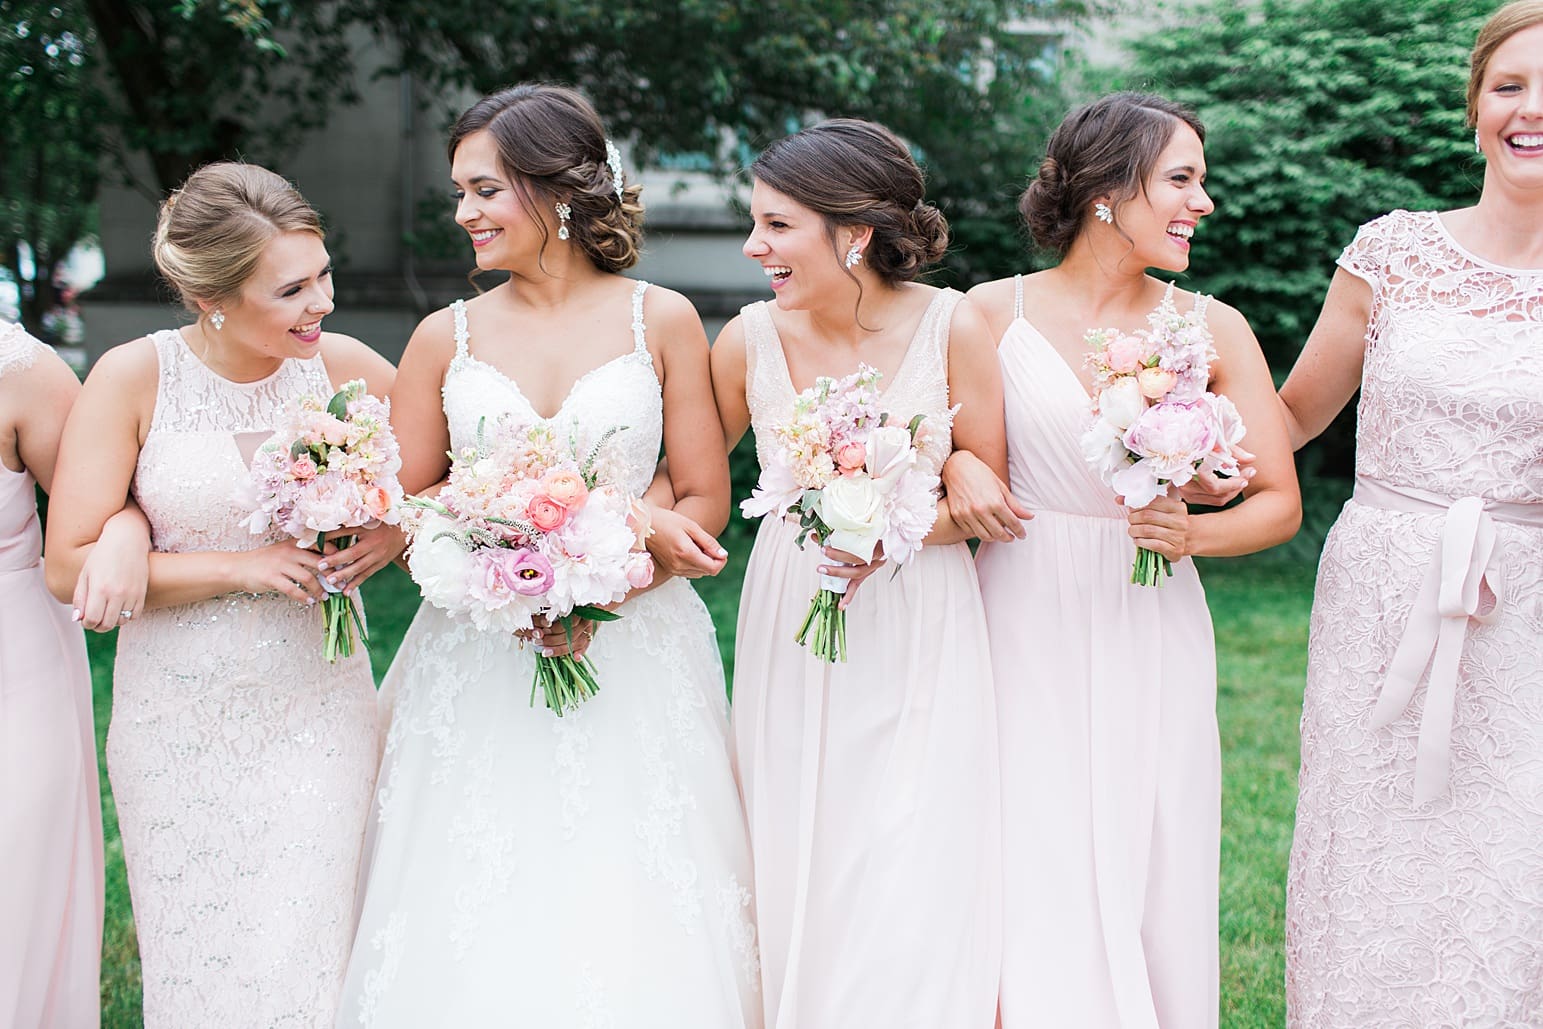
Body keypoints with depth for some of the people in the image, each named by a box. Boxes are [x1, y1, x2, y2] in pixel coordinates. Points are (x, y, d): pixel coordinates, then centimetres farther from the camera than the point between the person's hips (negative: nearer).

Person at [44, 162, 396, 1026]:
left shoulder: (345, 367, -5)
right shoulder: (133, 379, -10)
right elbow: (71, 566, -10)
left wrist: (398, 530, -11)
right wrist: (242, 568, -17)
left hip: (317, 712, 1)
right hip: (180, 719, -1)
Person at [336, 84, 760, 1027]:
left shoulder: (660, 321, 3)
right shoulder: (447, 336, 7)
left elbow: (705, 501, 2)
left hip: (634, 655, -1)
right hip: (477, 665, 1)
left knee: (637, 939, -1)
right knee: (475, 938, 1)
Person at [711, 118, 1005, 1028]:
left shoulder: (953, 327, -10)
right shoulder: (752, 338, -5)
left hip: (921, 636, -2)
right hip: (791, 636, 2)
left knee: (913, 897, -2)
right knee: (798, 877, 8)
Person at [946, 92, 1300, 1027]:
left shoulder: (1212, 329, 2)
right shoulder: (995, 311, -2)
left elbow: (1282, 501, 4)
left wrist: (1194, 533, -15)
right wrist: (954, 462, -12)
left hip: (1152, 632, 2)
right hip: (1026, 626, -1)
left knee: (1148, 879, 5)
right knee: (1035, 886, -2)